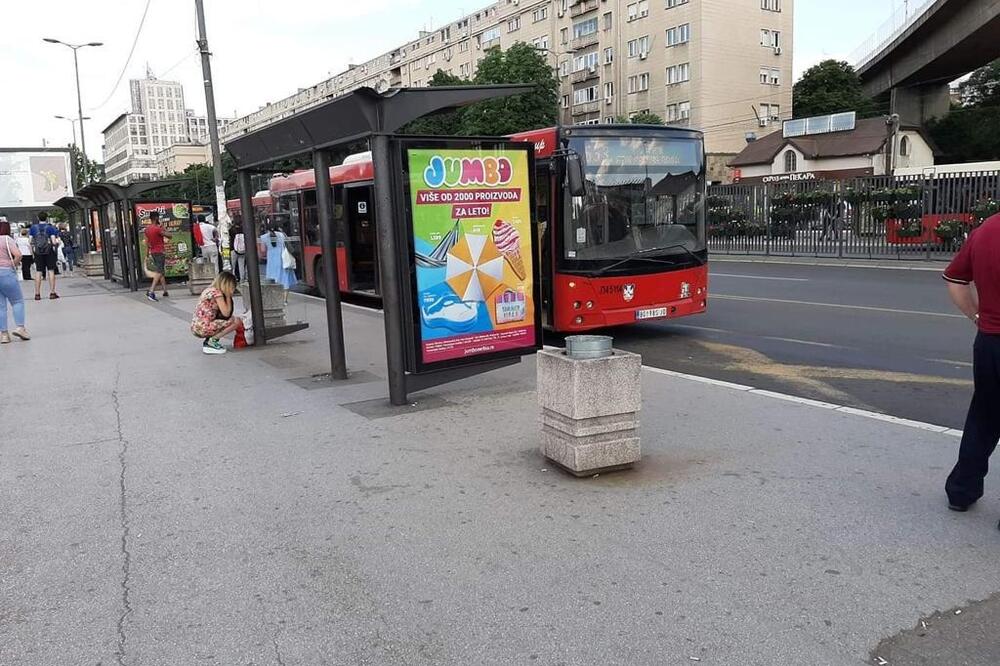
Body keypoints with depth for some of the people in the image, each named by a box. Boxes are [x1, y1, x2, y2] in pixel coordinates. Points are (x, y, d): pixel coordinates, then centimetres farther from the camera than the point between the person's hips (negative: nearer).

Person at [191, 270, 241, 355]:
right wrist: (228, 296, -2)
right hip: (203, 328, -9)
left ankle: (208, 341, 12)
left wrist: (228, 296, 10)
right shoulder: (217, 292, -11)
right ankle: (212, 341, -6)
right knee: (236, 321, -7)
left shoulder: (209, 290, 18)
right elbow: (226, 313, -13)